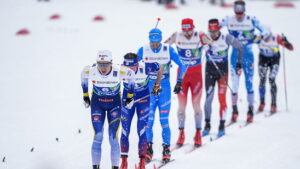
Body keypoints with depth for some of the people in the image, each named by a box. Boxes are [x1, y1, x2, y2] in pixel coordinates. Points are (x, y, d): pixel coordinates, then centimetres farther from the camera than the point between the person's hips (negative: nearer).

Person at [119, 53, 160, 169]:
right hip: (127, 99, 2)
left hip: (143, 99, -2)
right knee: (125, 131, -1)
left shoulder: (145, 67, -27)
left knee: (141, 131, -6)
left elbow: (159, 67, -8)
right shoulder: (122, 69, -24)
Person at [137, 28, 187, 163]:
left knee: (164, 121, -3)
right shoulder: (143, 51, -2)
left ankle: (166, 150, 6)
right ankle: (148, 149, 7)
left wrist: (179, 82, -2)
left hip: (164, 89, -1)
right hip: (148, 89, 1)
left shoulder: (168, 50, -4)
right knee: (148, 120, -4)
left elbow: (182, 65, 3)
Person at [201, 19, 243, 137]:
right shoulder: (205, 39, -8)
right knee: (208, 98, -4)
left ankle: (222, 126, 3)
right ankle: (207, 124, 7)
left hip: (223, 70, -1)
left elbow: (240, 47, 3)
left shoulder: (227, 38, -10)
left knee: (222, 98, -4)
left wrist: (239, 63, 3)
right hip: (210, 70, 1)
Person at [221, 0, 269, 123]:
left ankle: (250, 112, 8)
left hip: (248, 56, -1)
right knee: (234, 84, -1)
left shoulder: (252, 20, -7)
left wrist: (258, 37, -28)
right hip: (235, 56, 1)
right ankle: (234, 111, 10)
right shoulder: (228, 21, -3)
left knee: (249, 84, 0)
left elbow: (265, 32, -8)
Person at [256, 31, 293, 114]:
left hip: (274, 59, -2)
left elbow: (291, 48, -27)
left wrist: (285, 42, -47)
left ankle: (274, 105, -10)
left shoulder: (276, 39, -30)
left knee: (272, 80, -15)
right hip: (263, 59, 2)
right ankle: (262, 103, 16)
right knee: (262, 80, -2)